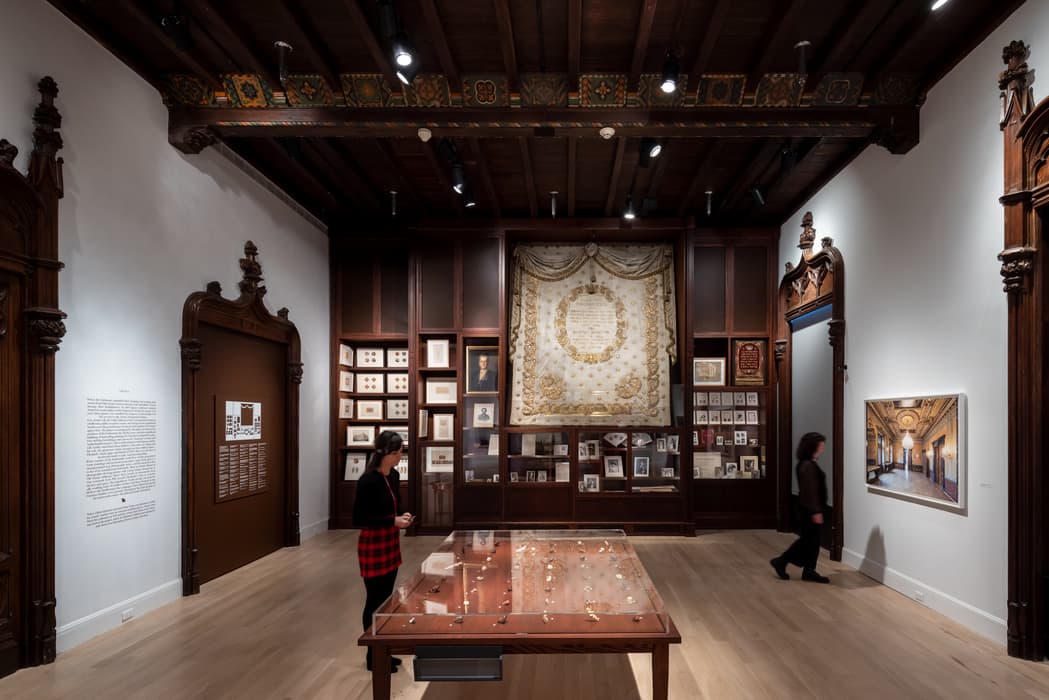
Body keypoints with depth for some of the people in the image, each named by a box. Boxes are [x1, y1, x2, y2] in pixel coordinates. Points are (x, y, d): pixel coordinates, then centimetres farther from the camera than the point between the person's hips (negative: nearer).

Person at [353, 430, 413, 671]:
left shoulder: (394, 476, 4)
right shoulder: (368, 480, -20)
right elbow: (358, 519, -19)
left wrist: (402, 515, -4)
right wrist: (393, 521, -22)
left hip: (390, 545, 8)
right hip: (372, 547, -8)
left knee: (386, 599, 16)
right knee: (374, 601, 4)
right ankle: (372, 656, 19)